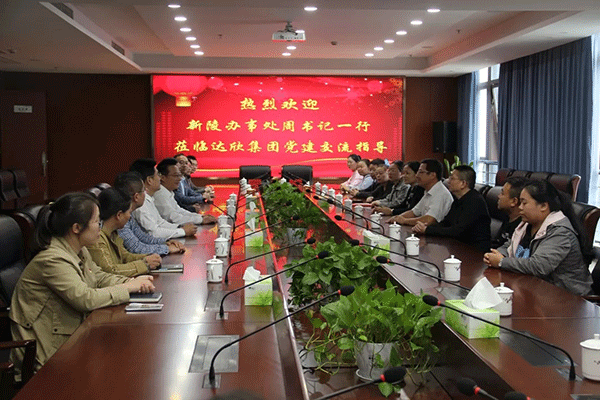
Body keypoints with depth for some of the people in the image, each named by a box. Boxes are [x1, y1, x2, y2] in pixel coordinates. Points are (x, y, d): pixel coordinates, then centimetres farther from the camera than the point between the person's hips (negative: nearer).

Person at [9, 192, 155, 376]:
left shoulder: (79, 251, 3)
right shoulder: (53, 260, -26)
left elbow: (98, 277, 13)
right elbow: (86, 299, -30)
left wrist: (132, 282, -5)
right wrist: (128, 288, -20)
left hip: (69, 337, 9)